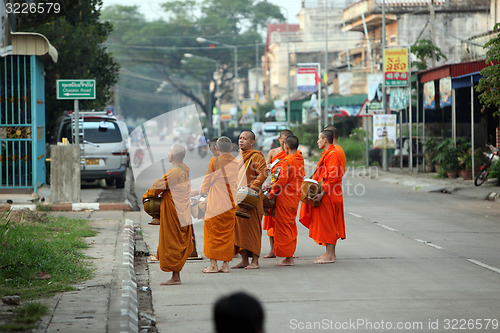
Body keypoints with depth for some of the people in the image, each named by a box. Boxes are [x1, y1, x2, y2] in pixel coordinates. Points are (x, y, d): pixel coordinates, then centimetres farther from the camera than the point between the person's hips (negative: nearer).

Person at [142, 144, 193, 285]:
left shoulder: (174, 173, -20)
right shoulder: (185, 170, 9)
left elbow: (158, 186, -12)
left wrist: (146, 196, 5)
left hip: (173, 213, -9)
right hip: (182, 213, 9)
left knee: (172, 243, -3)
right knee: (179, 244, 12)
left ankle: (175, 277, -1)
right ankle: (177, 276, 16)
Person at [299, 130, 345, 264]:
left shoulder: (333, 154, -15)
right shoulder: (327, 154, 18)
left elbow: (333, 177, -22)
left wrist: (322, 193, -25)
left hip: (329, 196, -10)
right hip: (327, 195, 10)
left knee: (328, 224, -7)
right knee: (330, 226, 12)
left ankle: (329, 255, -5)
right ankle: (331, 253, 16)